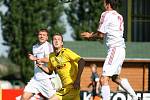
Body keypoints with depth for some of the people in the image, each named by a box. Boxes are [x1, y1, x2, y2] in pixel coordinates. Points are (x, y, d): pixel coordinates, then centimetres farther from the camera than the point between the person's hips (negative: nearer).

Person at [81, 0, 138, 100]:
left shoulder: (106, 14, -7)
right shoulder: (119, 16, 18)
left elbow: (100, 35, -9)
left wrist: (90, 36, 9)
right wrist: (93, 34, 18)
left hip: (115, 49, -10)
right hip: (121, 49, 10)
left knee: (104, 79, -16)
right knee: (116, 78, 26)